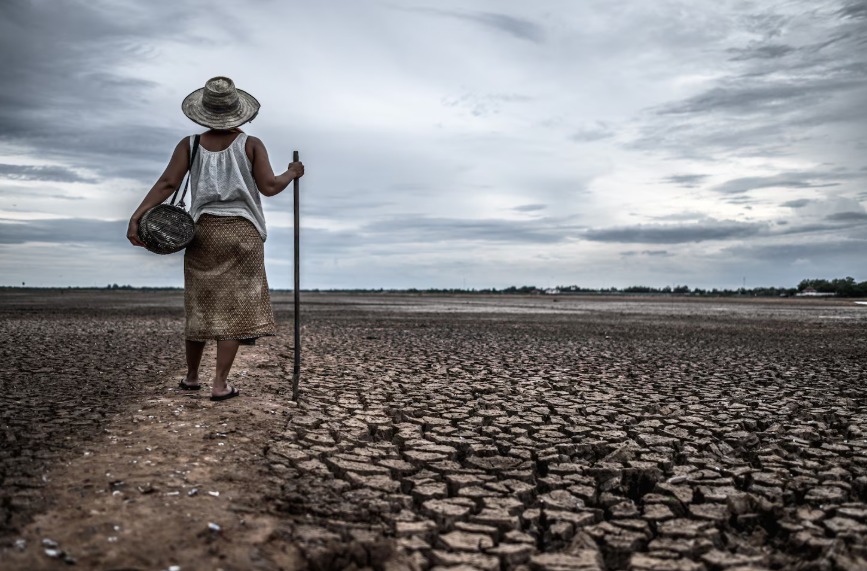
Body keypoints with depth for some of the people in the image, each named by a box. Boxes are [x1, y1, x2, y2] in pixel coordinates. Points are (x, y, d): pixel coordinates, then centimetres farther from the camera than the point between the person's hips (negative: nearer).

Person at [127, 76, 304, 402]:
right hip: (243, 232, -2)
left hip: (204, 231, 3)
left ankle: (191, 376, 27)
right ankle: (220, 383, -1)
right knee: (234, 307, 1)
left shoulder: (190, 145, 2)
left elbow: (167, 184, -8)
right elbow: (269, 187, -6)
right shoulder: (251, 145, -3)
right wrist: (291, 174, 12)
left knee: (200, 305, 14)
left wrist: (136, 217, -11)